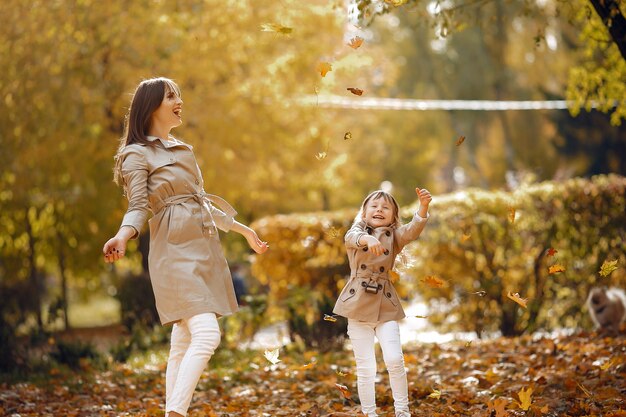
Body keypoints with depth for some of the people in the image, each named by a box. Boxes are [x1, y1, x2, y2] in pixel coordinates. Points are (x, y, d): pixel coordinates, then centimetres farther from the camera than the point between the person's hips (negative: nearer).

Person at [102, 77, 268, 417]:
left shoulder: (183, 150, 21)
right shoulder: (137, 154, -2)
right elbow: (138, 208, -11)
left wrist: (243, 230, 34)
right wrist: (123, 236, -32)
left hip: (203, 249, 8)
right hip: (175, 251, -8)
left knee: (184, 341, 5)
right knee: (206, 334, -22)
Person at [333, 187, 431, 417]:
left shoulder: (394, 235, 6)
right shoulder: (358, 231, 2)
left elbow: (413, 230, -15)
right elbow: (352, 237, -23)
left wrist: (423, 206, -35)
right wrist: (368, 239, -48)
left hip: (386, 305, 1)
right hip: (359, 304, -1)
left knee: (395, 359, -8)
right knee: (365, 366, 0)